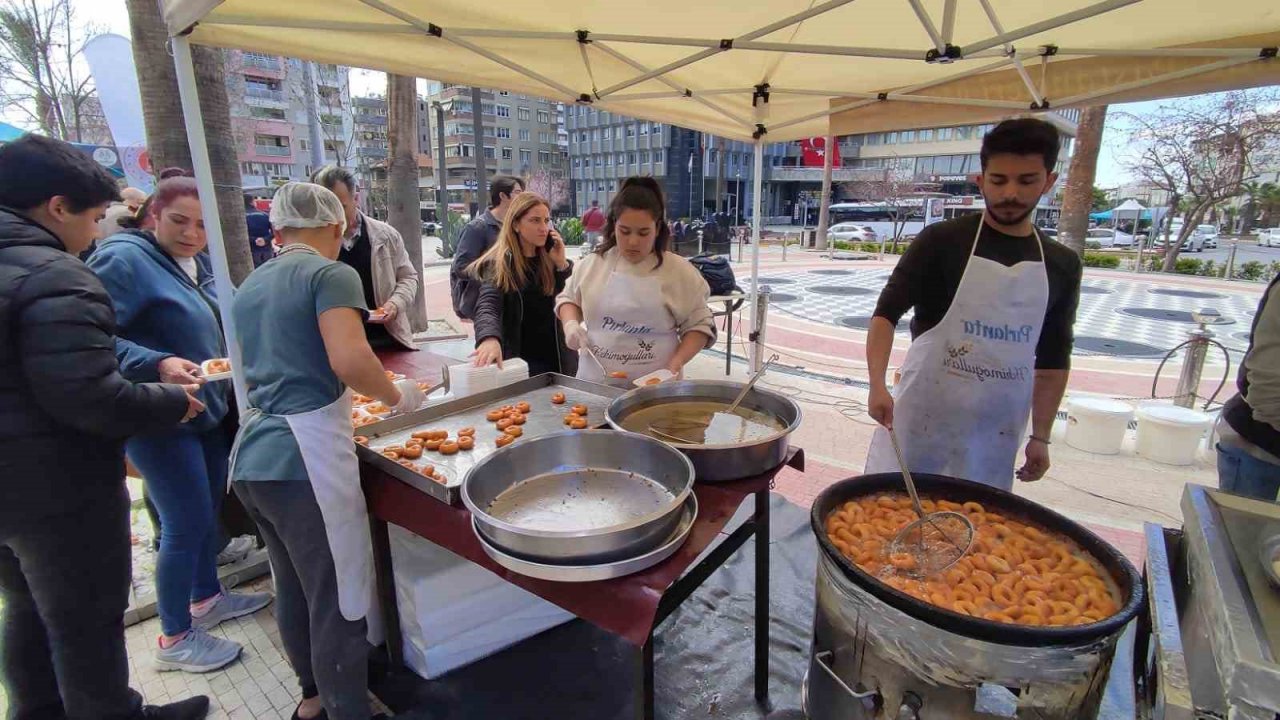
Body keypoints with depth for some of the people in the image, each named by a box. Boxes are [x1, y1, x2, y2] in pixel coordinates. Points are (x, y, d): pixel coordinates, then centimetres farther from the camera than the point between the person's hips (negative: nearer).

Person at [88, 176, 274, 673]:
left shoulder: (191, 265, 11)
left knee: (209, 511, 19)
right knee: (187, 525, -1)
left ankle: (206, 597, 38)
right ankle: (175, 638, 17)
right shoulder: (124, 259, -16)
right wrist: (157, 365, -38)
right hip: (161, 419, -9)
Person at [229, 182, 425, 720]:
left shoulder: (251, 285, 17)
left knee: (294, 590, 22)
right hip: (303, 457, -9)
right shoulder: (330, 273, -7)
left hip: (252, 456, 9)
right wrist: (397, 396, -6)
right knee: (339, 602, 4)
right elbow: (349, 359, -24)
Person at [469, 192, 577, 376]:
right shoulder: (498, 264, -8)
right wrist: (490, 338, -44)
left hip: (559, 358, 5)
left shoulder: (550, 259, 4)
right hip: (521, 360, -4)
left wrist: (562, 264, -12)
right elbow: (487, 306, -24)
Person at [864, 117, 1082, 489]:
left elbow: (1054, 359, 11)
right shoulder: (942, 241, -7)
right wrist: (878, 384, -27)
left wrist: (1040, 436, 8)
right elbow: (886, 313, -12)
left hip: (997, 433, 4)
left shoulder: (1062, 265, 6)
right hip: (921, 416, -3)